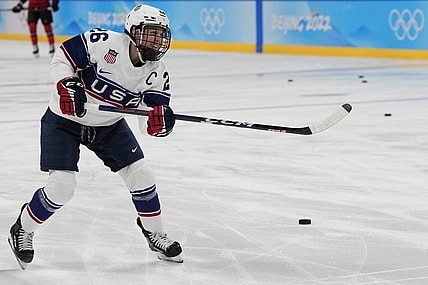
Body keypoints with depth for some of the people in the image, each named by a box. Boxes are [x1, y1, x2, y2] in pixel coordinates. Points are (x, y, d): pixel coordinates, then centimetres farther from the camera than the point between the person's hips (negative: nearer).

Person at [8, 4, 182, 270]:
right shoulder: (104, 42, -26)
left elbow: (148, 122, -14)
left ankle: (155, 234, 22)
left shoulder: (158, 73, -12)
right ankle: (23, 230, 12)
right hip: (65, 120, -5)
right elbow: (62, 57, -16)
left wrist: (159, 121, -37)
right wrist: (68, 86, -33)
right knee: (62, 186, -14)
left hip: (109, 125, 5)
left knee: (141, 176, -1)